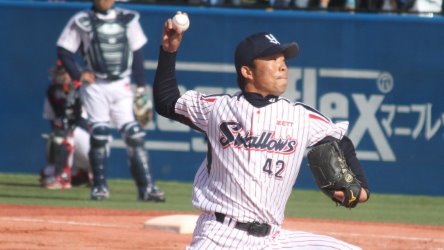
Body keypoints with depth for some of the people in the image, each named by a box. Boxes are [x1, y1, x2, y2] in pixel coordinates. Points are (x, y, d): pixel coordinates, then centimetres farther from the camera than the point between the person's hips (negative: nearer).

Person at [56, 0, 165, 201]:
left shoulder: (128, 19, 8)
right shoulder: (81, 21, 0)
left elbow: (137, 52, 11)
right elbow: (64, 50, 2)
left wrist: (141, 87, 7)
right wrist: (77, 74, -10)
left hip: (121, 86, 2)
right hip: (95, 86, -2)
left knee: (134, 135, -6)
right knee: (99, 134, -8)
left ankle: (146, 187, -5)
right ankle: (99, 186, 1)